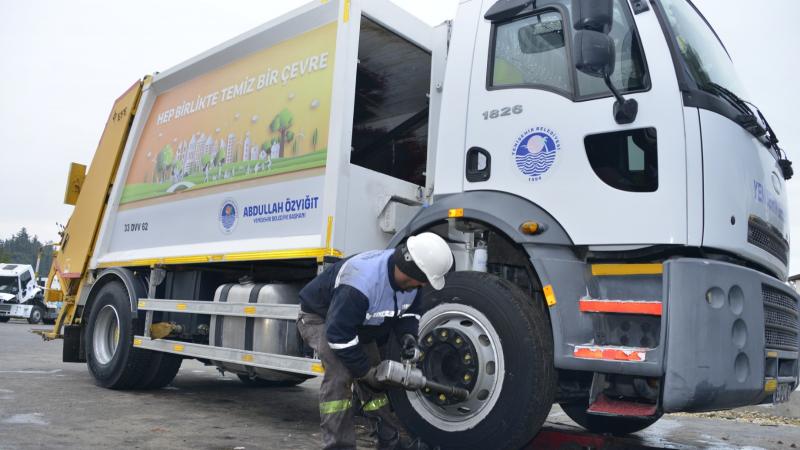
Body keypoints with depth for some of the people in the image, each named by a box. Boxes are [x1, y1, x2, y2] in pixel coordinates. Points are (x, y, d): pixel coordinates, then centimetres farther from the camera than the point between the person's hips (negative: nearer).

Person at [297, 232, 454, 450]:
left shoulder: (408, 278, -17)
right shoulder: (361, 284, -43)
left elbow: (410, 310, 1)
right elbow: (339, 335, -38)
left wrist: (407, 336, -20)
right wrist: (365, 371, -27)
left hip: (358, 324, 8)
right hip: (319, 318, -7)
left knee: (373, 380, 6)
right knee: (340, 374, -27)